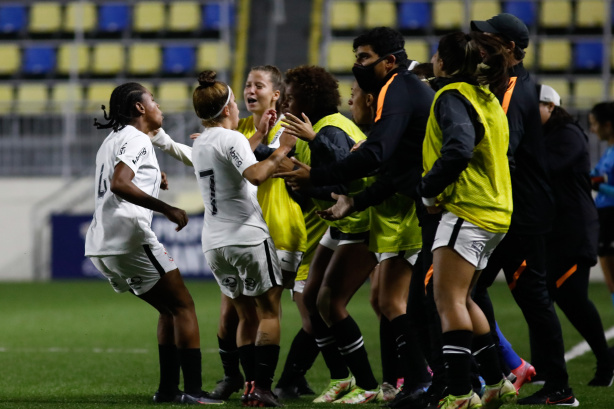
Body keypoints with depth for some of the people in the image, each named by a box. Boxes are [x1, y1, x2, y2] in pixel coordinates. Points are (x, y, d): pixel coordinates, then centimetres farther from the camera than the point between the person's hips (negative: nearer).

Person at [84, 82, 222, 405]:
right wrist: (167, 209, -25)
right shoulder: (136, 139, -8)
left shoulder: (112, 141, 23)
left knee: (169, 309, 17)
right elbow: (119, 184, -24)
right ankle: (193, 390, -11)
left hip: (101, 245, 10)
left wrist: (151, 182, 26)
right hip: (129, 237, -10)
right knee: (183, 306, -4)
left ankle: (167, 388, 13)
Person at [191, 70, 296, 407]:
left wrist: (261, 133, 33)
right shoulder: (231, 138, -10)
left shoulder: (200, 144, 15)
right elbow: (256, 175, -27)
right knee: (269, 312, -2)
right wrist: (281, 150, -16)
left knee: (247, 316, 13)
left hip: (214, 244, 8)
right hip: (248, 237, -8)